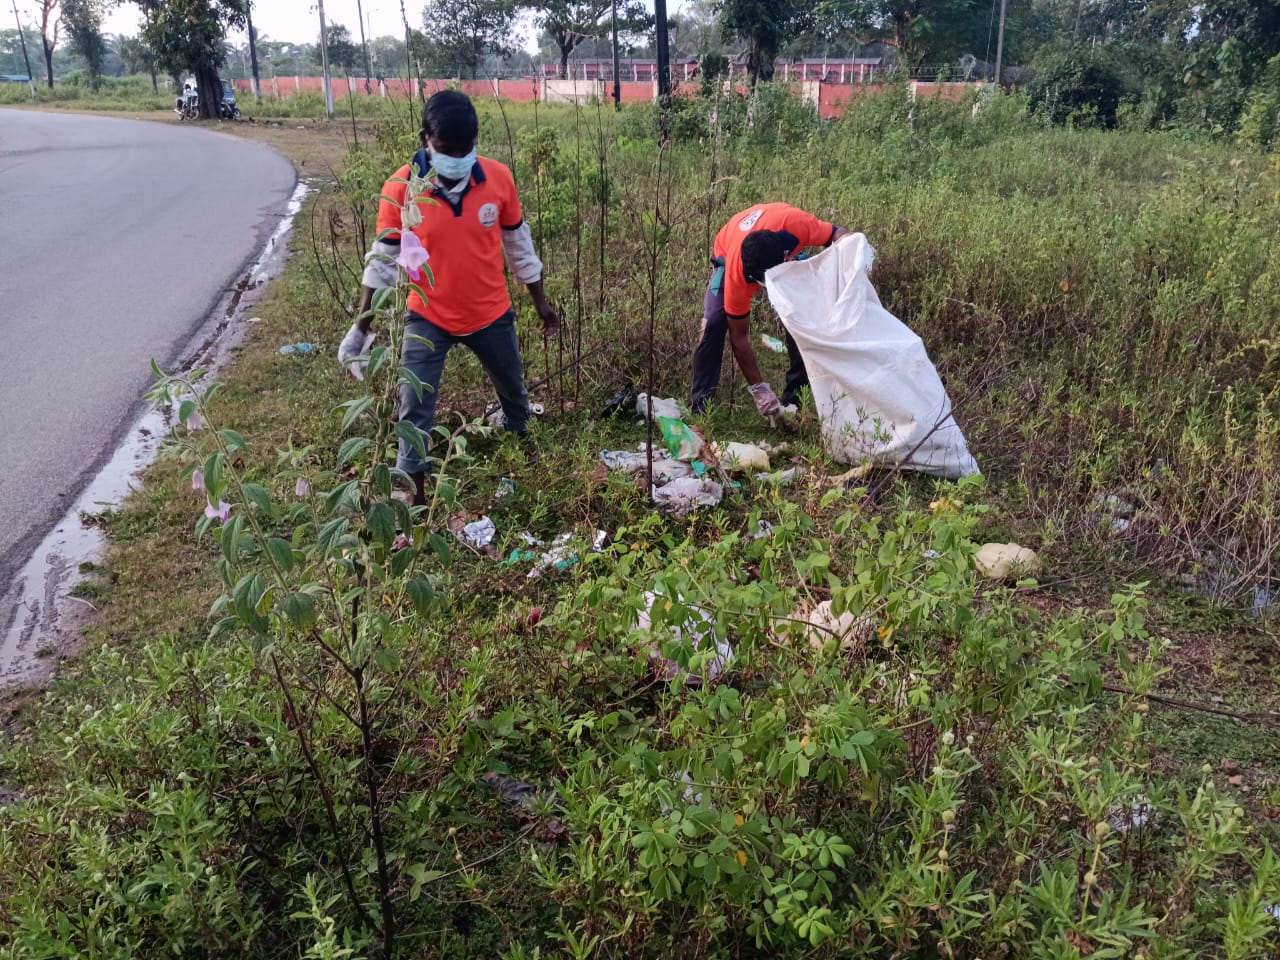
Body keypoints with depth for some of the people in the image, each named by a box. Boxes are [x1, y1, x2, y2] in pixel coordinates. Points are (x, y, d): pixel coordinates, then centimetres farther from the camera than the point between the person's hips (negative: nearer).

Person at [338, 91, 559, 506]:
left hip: (491, 315, 2)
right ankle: (415, 495, 14)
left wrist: (540, 302, 8)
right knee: (414, 409, -2)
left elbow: (518, 243, 1)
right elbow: (383, 258, -8)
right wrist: (361, 325, -6)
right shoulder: (400, 187, -18)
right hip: (427, 318, -2)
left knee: (513, 391, 23)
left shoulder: (498, 178, -14)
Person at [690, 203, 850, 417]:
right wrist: (759, 389, -30)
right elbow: (739, 337, -29)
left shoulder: (797, 223, -44)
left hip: (783, 256, 3)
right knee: (714, 323, -21)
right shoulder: (736, 275, -42)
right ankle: (700, 405, -12)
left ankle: (797, 394, -4)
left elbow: (837, 233, -22)